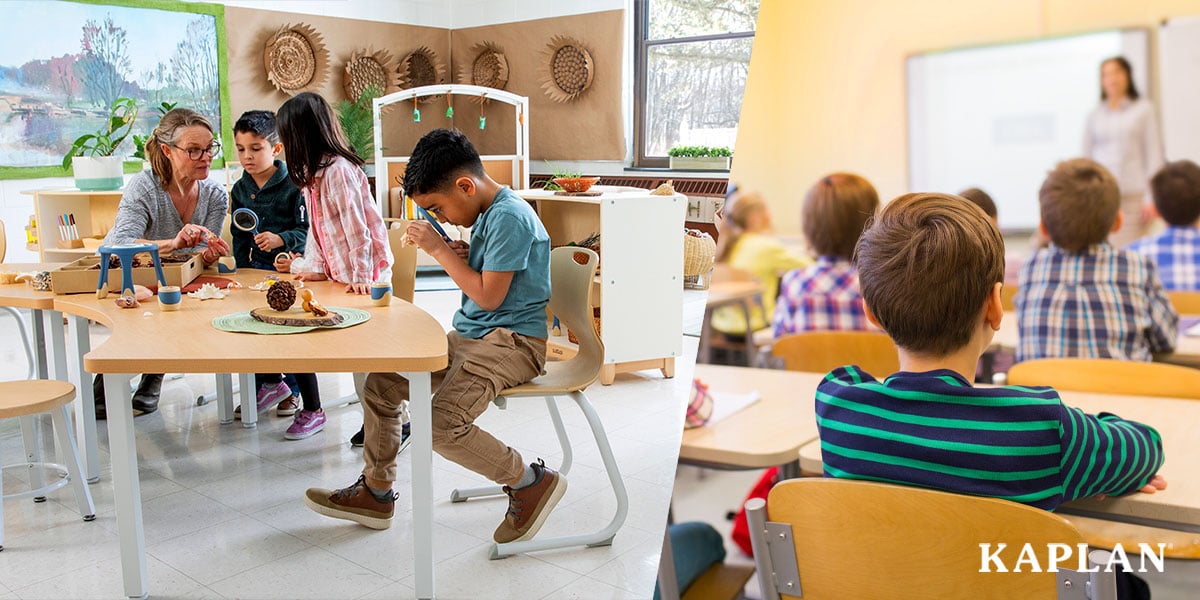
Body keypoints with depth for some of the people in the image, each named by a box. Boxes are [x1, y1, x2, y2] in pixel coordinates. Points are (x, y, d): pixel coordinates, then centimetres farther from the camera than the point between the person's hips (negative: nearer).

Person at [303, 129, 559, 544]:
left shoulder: (510, 217, -19)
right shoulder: (488, 213, 11)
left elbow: (489, 296, -20)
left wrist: (439, 249, -12)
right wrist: (458, 253, 1)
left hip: (512, 341, -10)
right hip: (469, 335, 10)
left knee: (442, 423, -28)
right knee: (382, 382, 6)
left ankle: (532, 482, -6)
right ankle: (375, 493, 18)